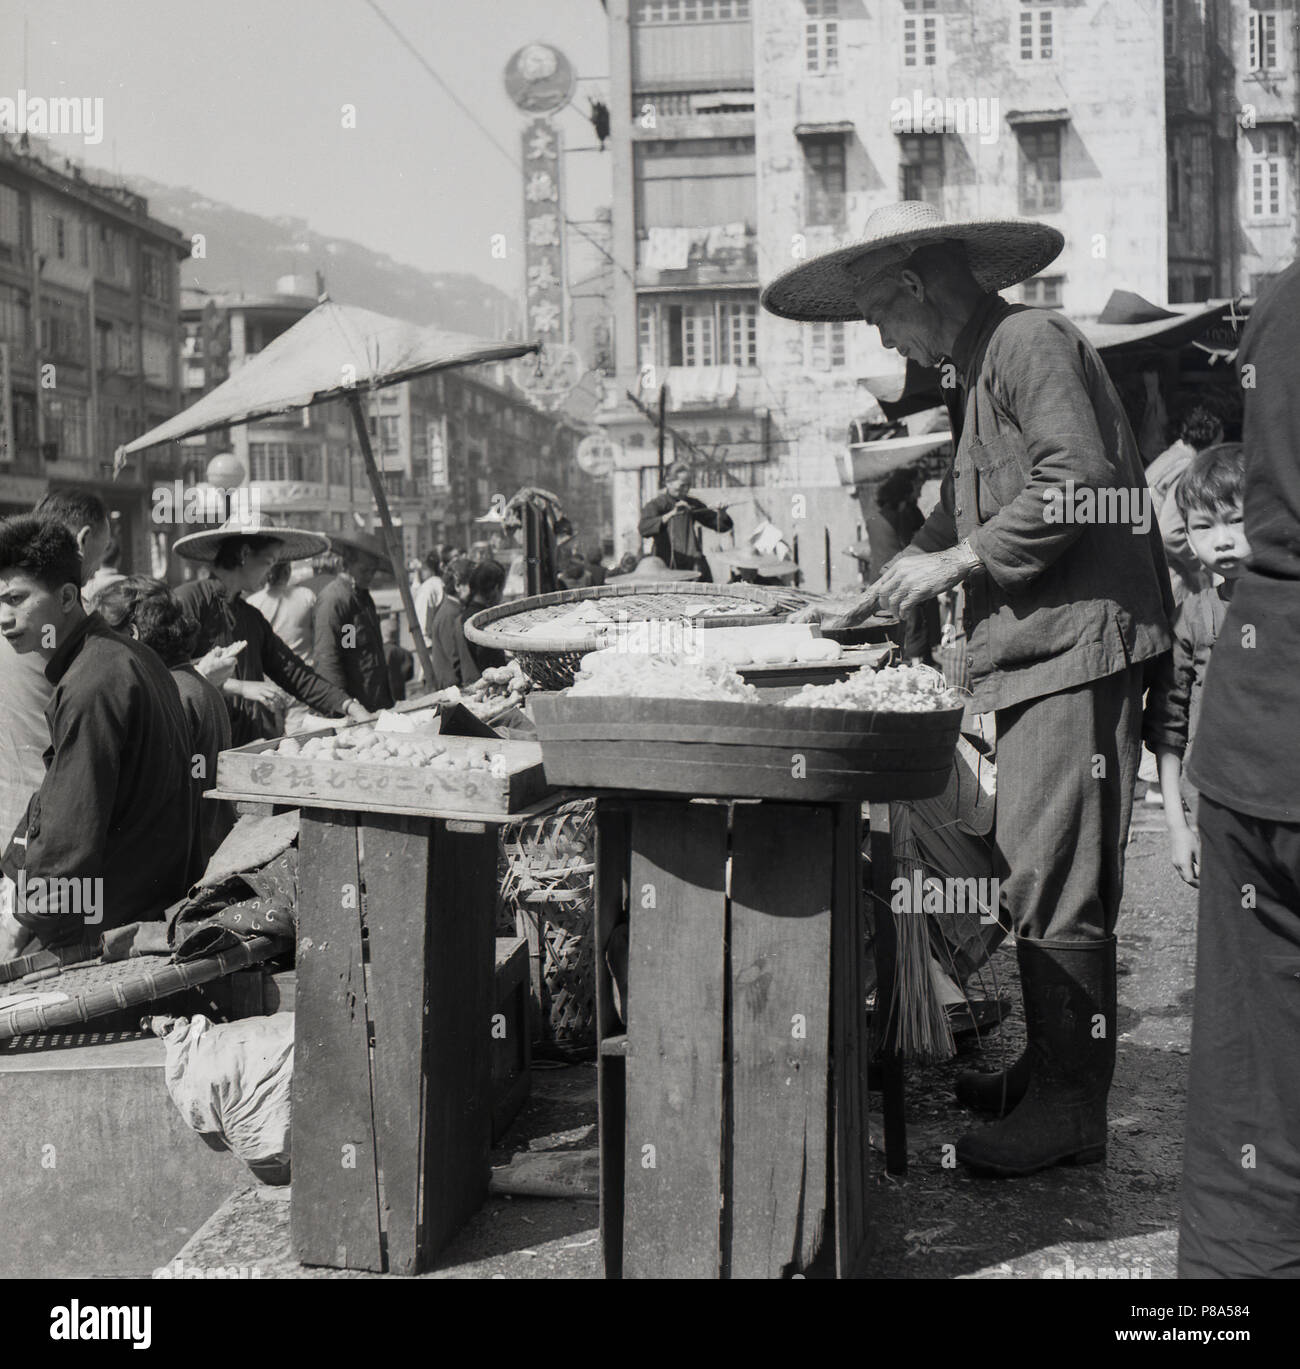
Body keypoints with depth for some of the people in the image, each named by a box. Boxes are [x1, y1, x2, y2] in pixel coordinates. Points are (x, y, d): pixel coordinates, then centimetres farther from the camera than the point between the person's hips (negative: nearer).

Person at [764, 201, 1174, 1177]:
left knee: (1054, 884, -9)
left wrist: (961, 562, -15)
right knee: (1036, 879, 13)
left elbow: (1079, 478, -19)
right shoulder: (977, 372, 23)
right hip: (1039, 655, 10)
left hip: (1077, 643, -10)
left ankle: (1071, 1110, -2)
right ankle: (1048, 1072, 23)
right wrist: (908, 568, 13)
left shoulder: (1032, 341, -8)